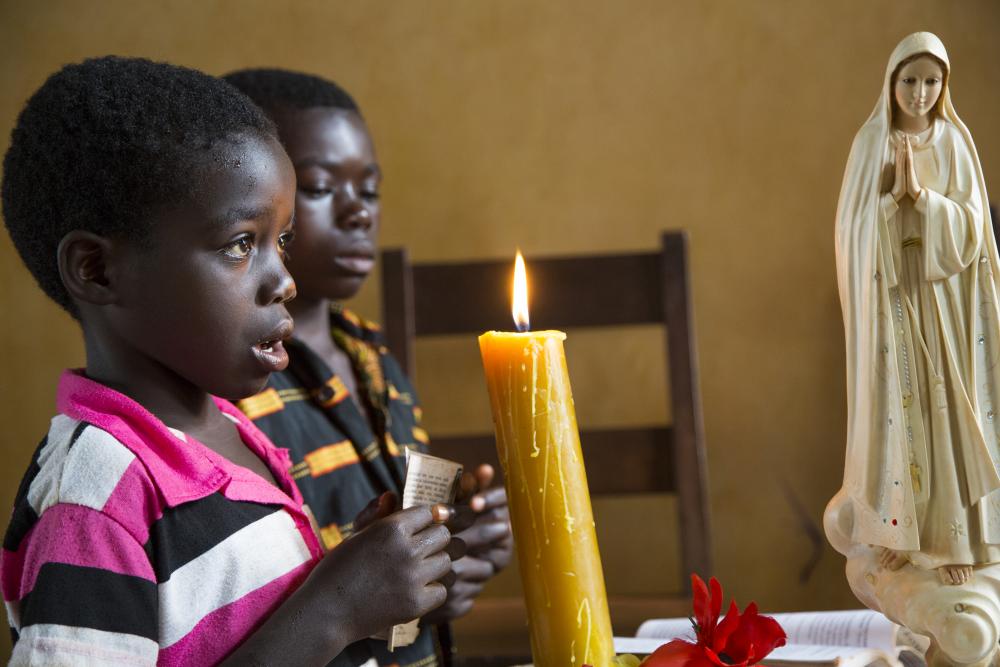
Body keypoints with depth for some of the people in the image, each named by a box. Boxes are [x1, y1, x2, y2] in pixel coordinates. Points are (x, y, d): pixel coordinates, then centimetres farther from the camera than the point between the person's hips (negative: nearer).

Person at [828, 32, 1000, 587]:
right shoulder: (870, 144, 1)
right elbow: (856, 224, -4)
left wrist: (919, 192, -19)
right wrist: (895, 191, -20)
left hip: (944, 295, 1)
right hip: (890, 292, -1)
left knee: (948, 411, -1)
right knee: (895, 406, -2)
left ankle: (951, 536, 6)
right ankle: (898, 528, 11)